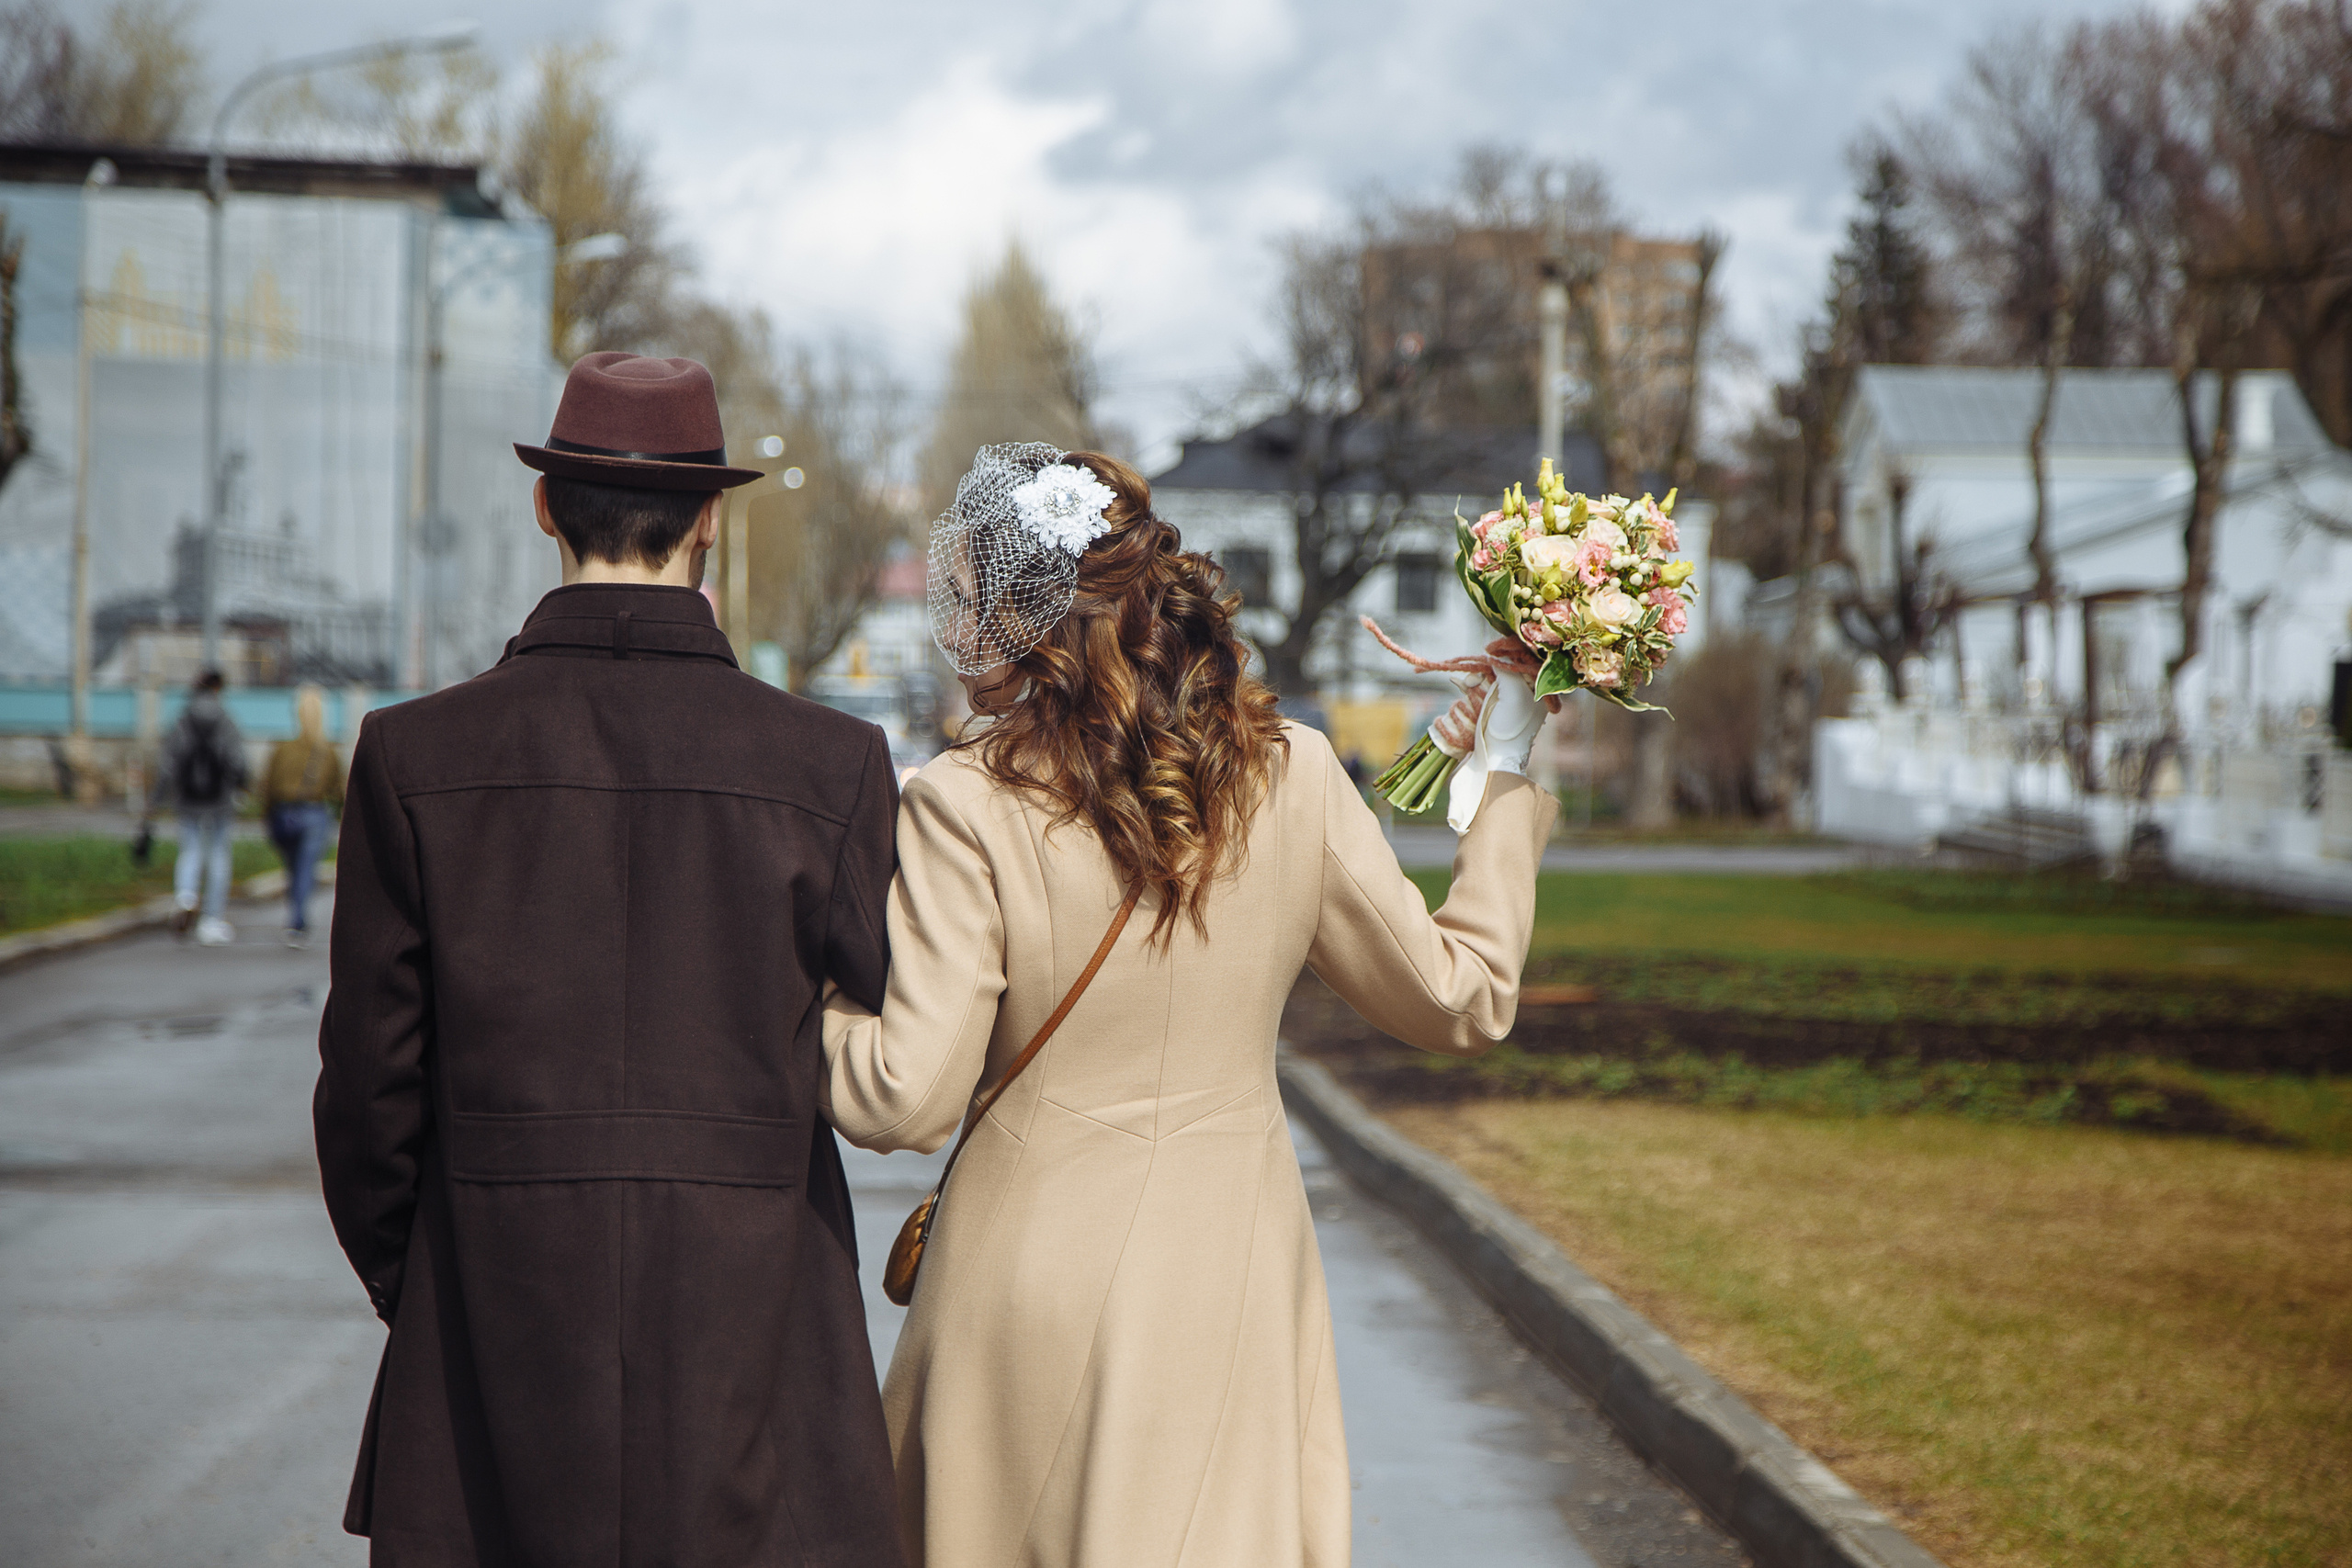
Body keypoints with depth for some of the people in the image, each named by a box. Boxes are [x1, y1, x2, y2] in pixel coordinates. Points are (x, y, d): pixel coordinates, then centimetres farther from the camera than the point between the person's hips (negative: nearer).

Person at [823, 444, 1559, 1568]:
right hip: (1235, 1283, 3)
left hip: (1036, 1285, -3)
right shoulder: (1293, 778, -3)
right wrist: (1506, 784, 17)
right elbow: (1462, 1000, 6)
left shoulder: (967, 807, -14)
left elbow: (906, 1099, -14)